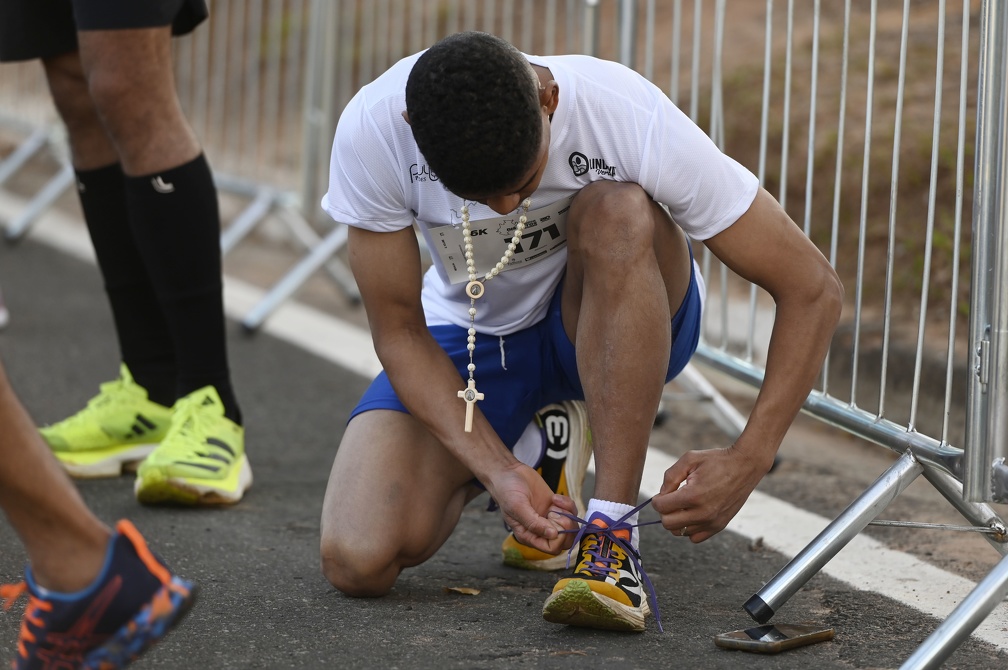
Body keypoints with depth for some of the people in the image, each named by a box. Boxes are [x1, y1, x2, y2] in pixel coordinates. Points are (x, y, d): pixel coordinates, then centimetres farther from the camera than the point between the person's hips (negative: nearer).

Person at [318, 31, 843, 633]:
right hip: (474, 334, 2)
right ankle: (531, 449, 12)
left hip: (624, 328, -2)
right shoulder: (370, 132, -28)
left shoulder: (635, 122, -33)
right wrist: (498, 472, -29)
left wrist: (747, 462, -35)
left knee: (617, 210, -37)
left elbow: (814, 291, -26)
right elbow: (399, 332, -17)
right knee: (358, 562, -21)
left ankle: (613, 533, -30)